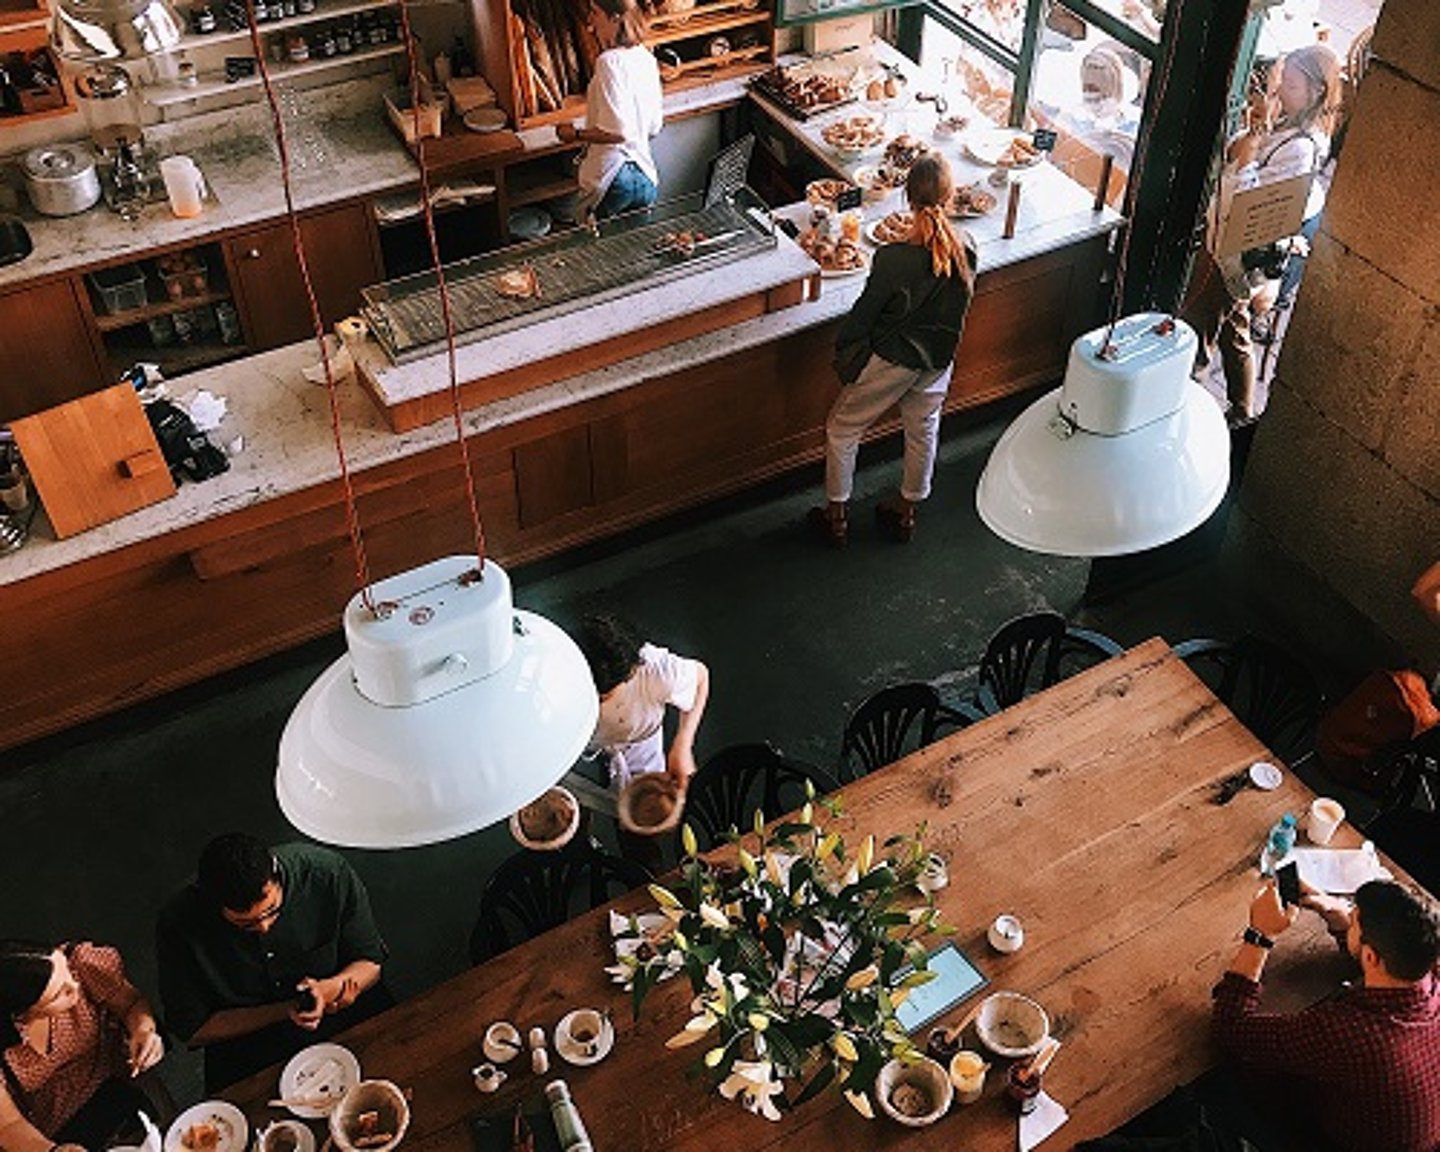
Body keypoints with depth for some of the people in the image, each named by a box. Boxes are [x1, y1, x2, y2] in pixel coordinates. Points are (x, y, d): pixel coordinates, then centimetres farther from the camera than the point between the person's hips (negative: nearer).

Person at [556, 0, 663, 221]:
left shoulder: (610, 61, -17)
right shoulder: (646, 58, 7)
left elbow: (617, 131, -23)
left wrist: (575, 134, -9)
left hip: (610, 179, -8)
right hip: (646, 177, 8)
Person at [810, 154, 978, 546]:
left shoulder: (893, 260, -29)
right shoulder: (966, 251, -15)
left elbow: (865, 312, -17)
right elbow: (960, 303, 3)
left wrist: (843, 347, 1)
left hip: (891, 359, -5)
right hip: (939, 359, 5)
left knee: (842, 428, 15)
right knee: (922, 430, 25)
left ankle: (836, 517, 26)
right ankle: (905, 513, 42)